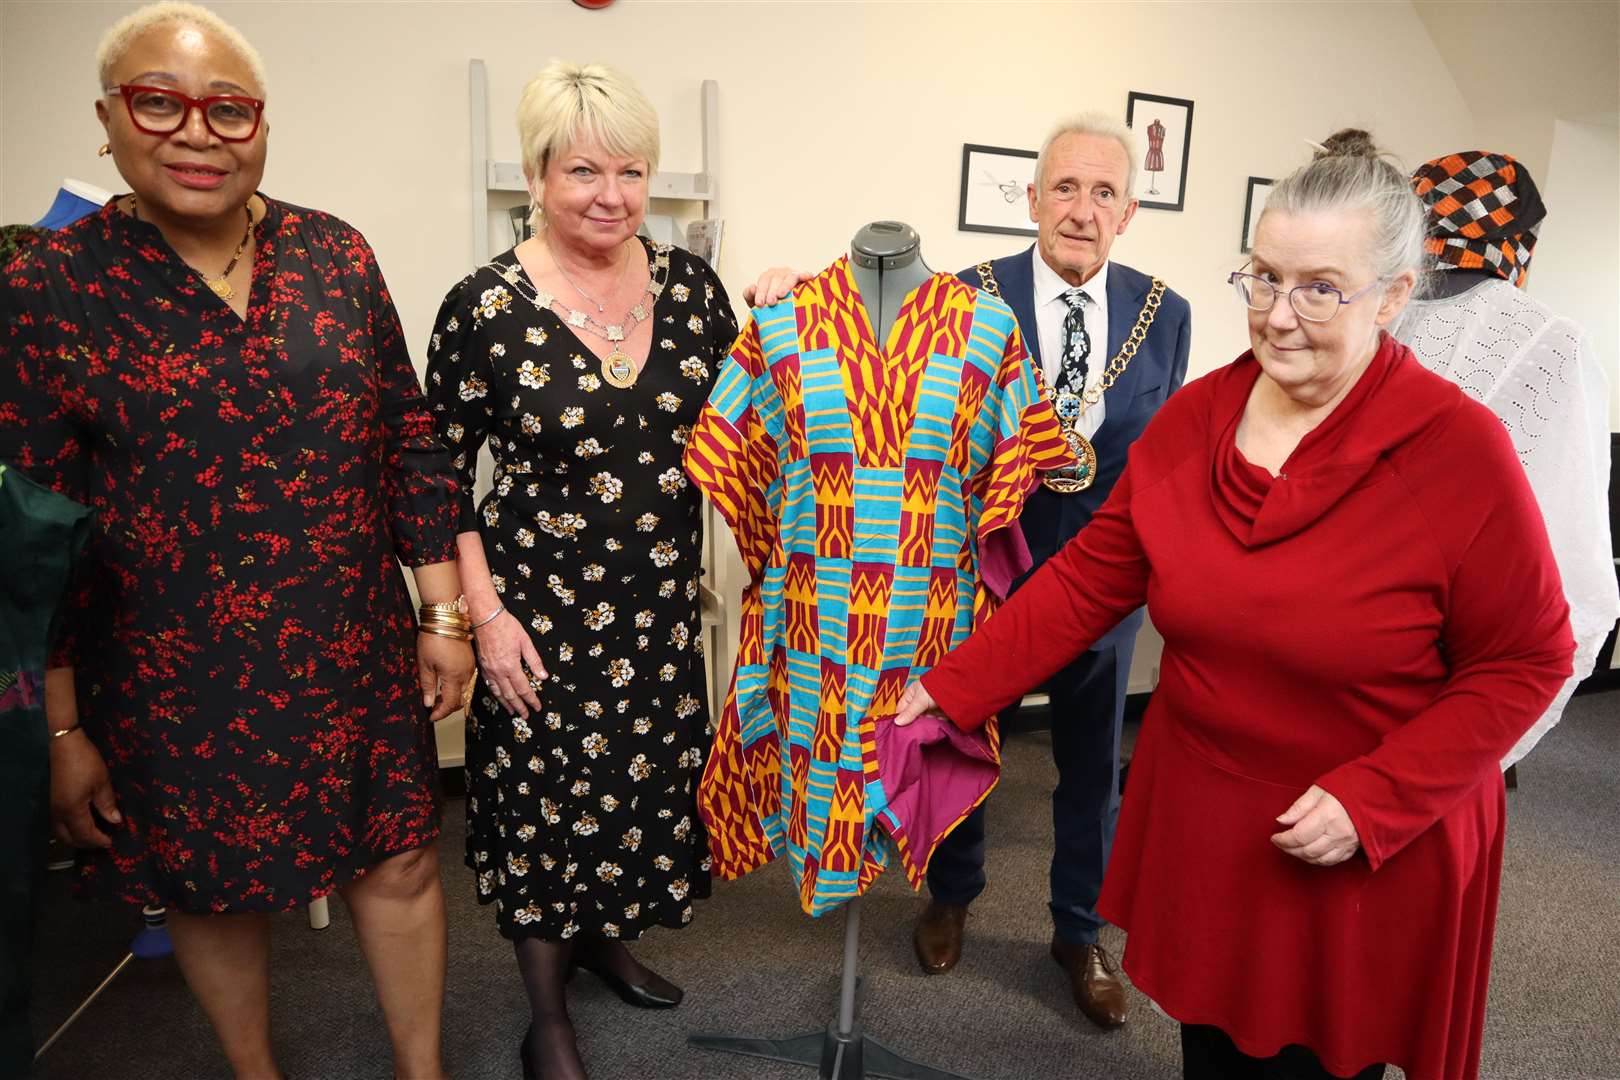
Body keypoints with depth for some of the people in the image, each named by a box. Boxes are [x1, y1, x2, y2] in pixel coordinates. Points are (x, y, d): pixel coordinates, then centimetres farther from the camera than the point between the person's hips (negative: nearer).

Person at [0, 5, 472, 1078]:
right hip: (170, 687, -1)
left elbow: (411, 442, 3)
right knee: (216, 890, 17)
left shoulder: (335, 254, 0)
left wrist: (445, 614, 3)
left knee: (398, 863, 11)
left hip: (356, 659, 2)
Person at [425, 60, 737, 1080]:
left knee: (645, 781, 17)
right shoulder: (488, 306, -11)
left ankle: (608, 940, 48)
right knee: (548, 795, 9)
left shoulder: (689, 281, 0)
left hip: (663, 603, 4)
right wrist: (485, 615, -10)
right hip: (543, 609, -4)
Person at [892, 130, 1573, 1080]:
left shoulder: (1461, 450, -18)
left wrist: (1373, 800, -20)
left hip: (1372, 856, -3)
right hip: (1200, 827, 4)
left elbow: (1523, 663, -11)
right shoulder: (1194, 417, -6)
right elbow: (1088, 580, -3)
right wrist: (950, 692, -6)